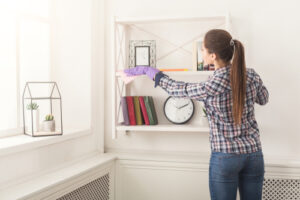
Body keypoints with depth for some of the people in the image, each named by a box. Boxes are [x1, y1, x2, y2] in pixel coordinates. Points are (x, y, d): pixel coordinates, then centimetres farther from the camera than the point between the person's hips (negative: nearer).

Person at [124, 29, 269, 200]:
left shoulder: (209, 88, -20)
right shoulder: (251, 75, -6)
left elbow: (174, 88, -3)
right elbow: (264, 99, 15)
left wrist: (147, 70, 11)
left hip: (225, 157, -4)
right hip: (254, 154, 5)